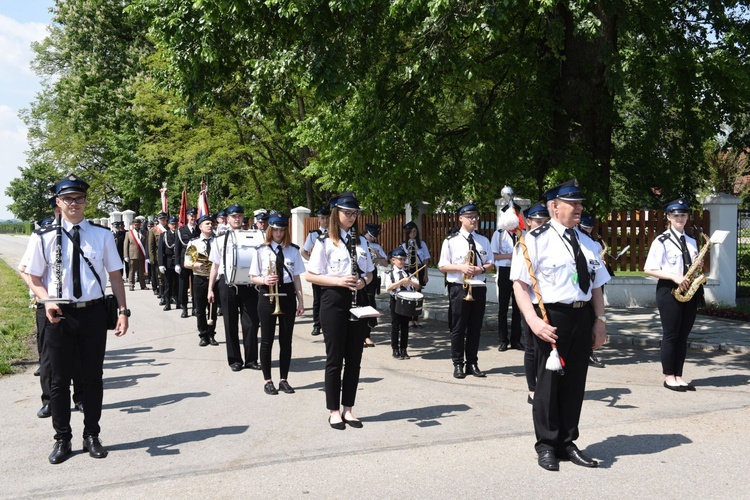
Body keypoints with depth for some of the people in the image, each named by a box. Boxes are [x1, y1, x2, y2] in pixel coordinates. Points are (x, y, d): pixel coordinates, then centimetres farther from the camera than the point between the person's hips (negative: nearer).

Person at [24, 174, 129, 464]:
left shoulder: (102, 235, -1)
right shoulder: (45, 238, -2)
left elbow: (115, 275, 2)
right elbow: (34, 278, 4)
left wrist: (123, 311, -3)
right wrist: (47, 301, -15)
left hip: (93, 312, 0)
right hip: (59, 315, 0)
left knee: (93, 377, 12)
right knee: (59, 380, 9)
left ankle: (92, 436, 28)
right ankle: (62, 439, 25)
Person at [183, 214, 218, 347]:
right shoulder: (194, 243, 2)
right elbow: (186, 263, 1)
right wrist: (196, 265, -18)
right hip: (200, 279, 0)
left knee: (213, 309, 8)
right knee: (200, 309, 5)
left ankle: (211, 335, 20)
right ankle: (203, 336, 16)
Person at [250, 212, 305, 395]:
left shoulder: (293, 250, 4)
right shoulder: (262, 250, 0)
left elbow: (297, 277, 7)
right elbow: (253, 277, 2)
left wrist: (301, 301, 3)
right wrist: (264, 280, -19)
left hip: (287, 295, 2)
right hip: (267, 296, -1)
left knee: (286, 340, 8)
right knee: (267, 340, 4)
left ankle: (284, 379, 18)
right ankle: (268, 380, 15)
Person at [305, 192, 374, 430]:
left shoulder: (360, 241, 11)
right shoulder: (325, 242, -4)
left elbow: (369, 273, 17)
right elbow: (310, 275, -7)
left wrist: (363, 281, -7)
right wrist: (338, 281, -19)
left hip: (357, 301, 5)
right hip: (334, 301, -5)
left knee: (354, 357, 8)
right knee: (335, 358, 1)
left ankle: (348, 409, 19)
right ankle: (334, 411, 13)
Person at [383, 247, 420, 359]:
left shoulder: (407, 273, 10)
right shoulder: (390, 274, -2)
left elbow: (417, 285, 3)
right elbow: (388, 288, -17)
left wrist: (410, 282, -17)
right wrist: (401, 282, -23)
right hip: (396, 301, -4)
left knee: (405, 325, 8)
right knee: (395, 326, 2)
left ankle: (403, 349, 17)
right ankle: (395, 350, 11)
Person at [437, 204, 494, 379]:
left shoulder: (484, 240, 10)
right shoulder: (451, 241, -2)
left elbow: (490, 264, 12)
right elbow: (442, 266, -3)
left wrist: (481, 269, -10)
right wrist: (461, 267, -18)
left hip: (479, 287, 4)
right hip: (459, 288, -4)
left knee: (475, 327, 9)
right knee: (458, 328, 2)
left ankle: (472, 363, 18)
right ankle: (458, 364, 11)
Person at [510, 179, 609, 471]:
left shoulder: (587, 243, 14)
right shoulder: (535, 240, -7)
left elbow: (596, 285, 17)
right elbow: (519, 284, -12)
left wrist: (600, 320, 7)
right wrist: (533, 321, -22)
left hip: (583, 318, 6)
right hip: (551, 318, -6)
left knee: (575, 381, 12)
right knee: (549, 381, 3)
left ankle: (567, 443, 27)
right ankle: (546, 446, 18)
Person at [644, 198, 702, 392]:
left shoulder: (691, 241, 15)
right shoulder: (662, 241, -5)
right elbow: (649, 269, -11)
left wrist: (698, 267, -1)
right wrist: (674, 277, -19)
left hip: (689, 291, 6)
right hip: (669, 291, -6)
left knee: (683, 336, 9)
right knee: (670, 335, -1)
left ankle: (678, 376, 16)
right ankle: (669, 377, 8)